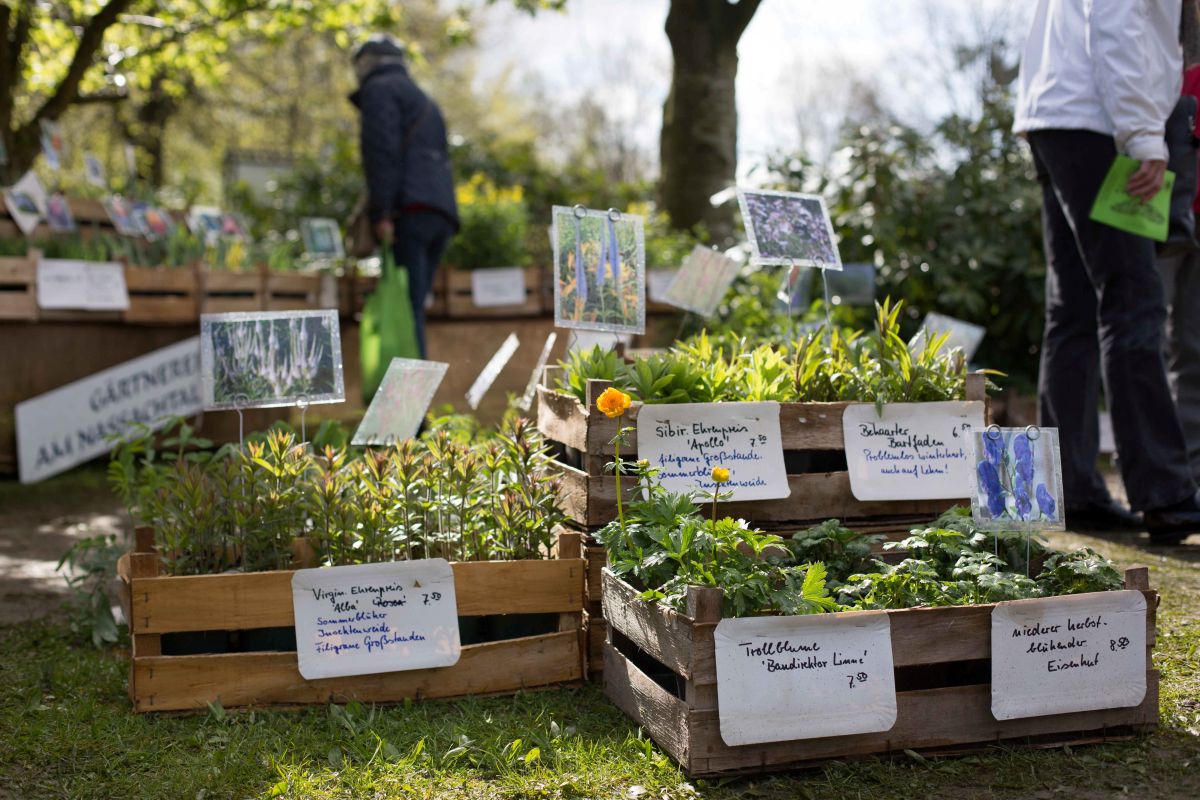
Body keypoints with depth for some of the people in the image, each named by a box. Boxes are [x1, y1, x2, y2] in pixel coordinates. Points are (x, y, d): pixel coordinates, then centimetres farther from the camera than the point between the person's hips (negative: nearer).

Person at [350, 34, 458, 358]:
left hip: (409, 210, -8)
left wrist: (381, 212, -17)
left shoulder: (380, 89, 6)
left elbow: (382, 149, -10)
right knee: (412, 310, 6)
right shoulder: (426, 103, 33)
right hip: (441, 214, 8)